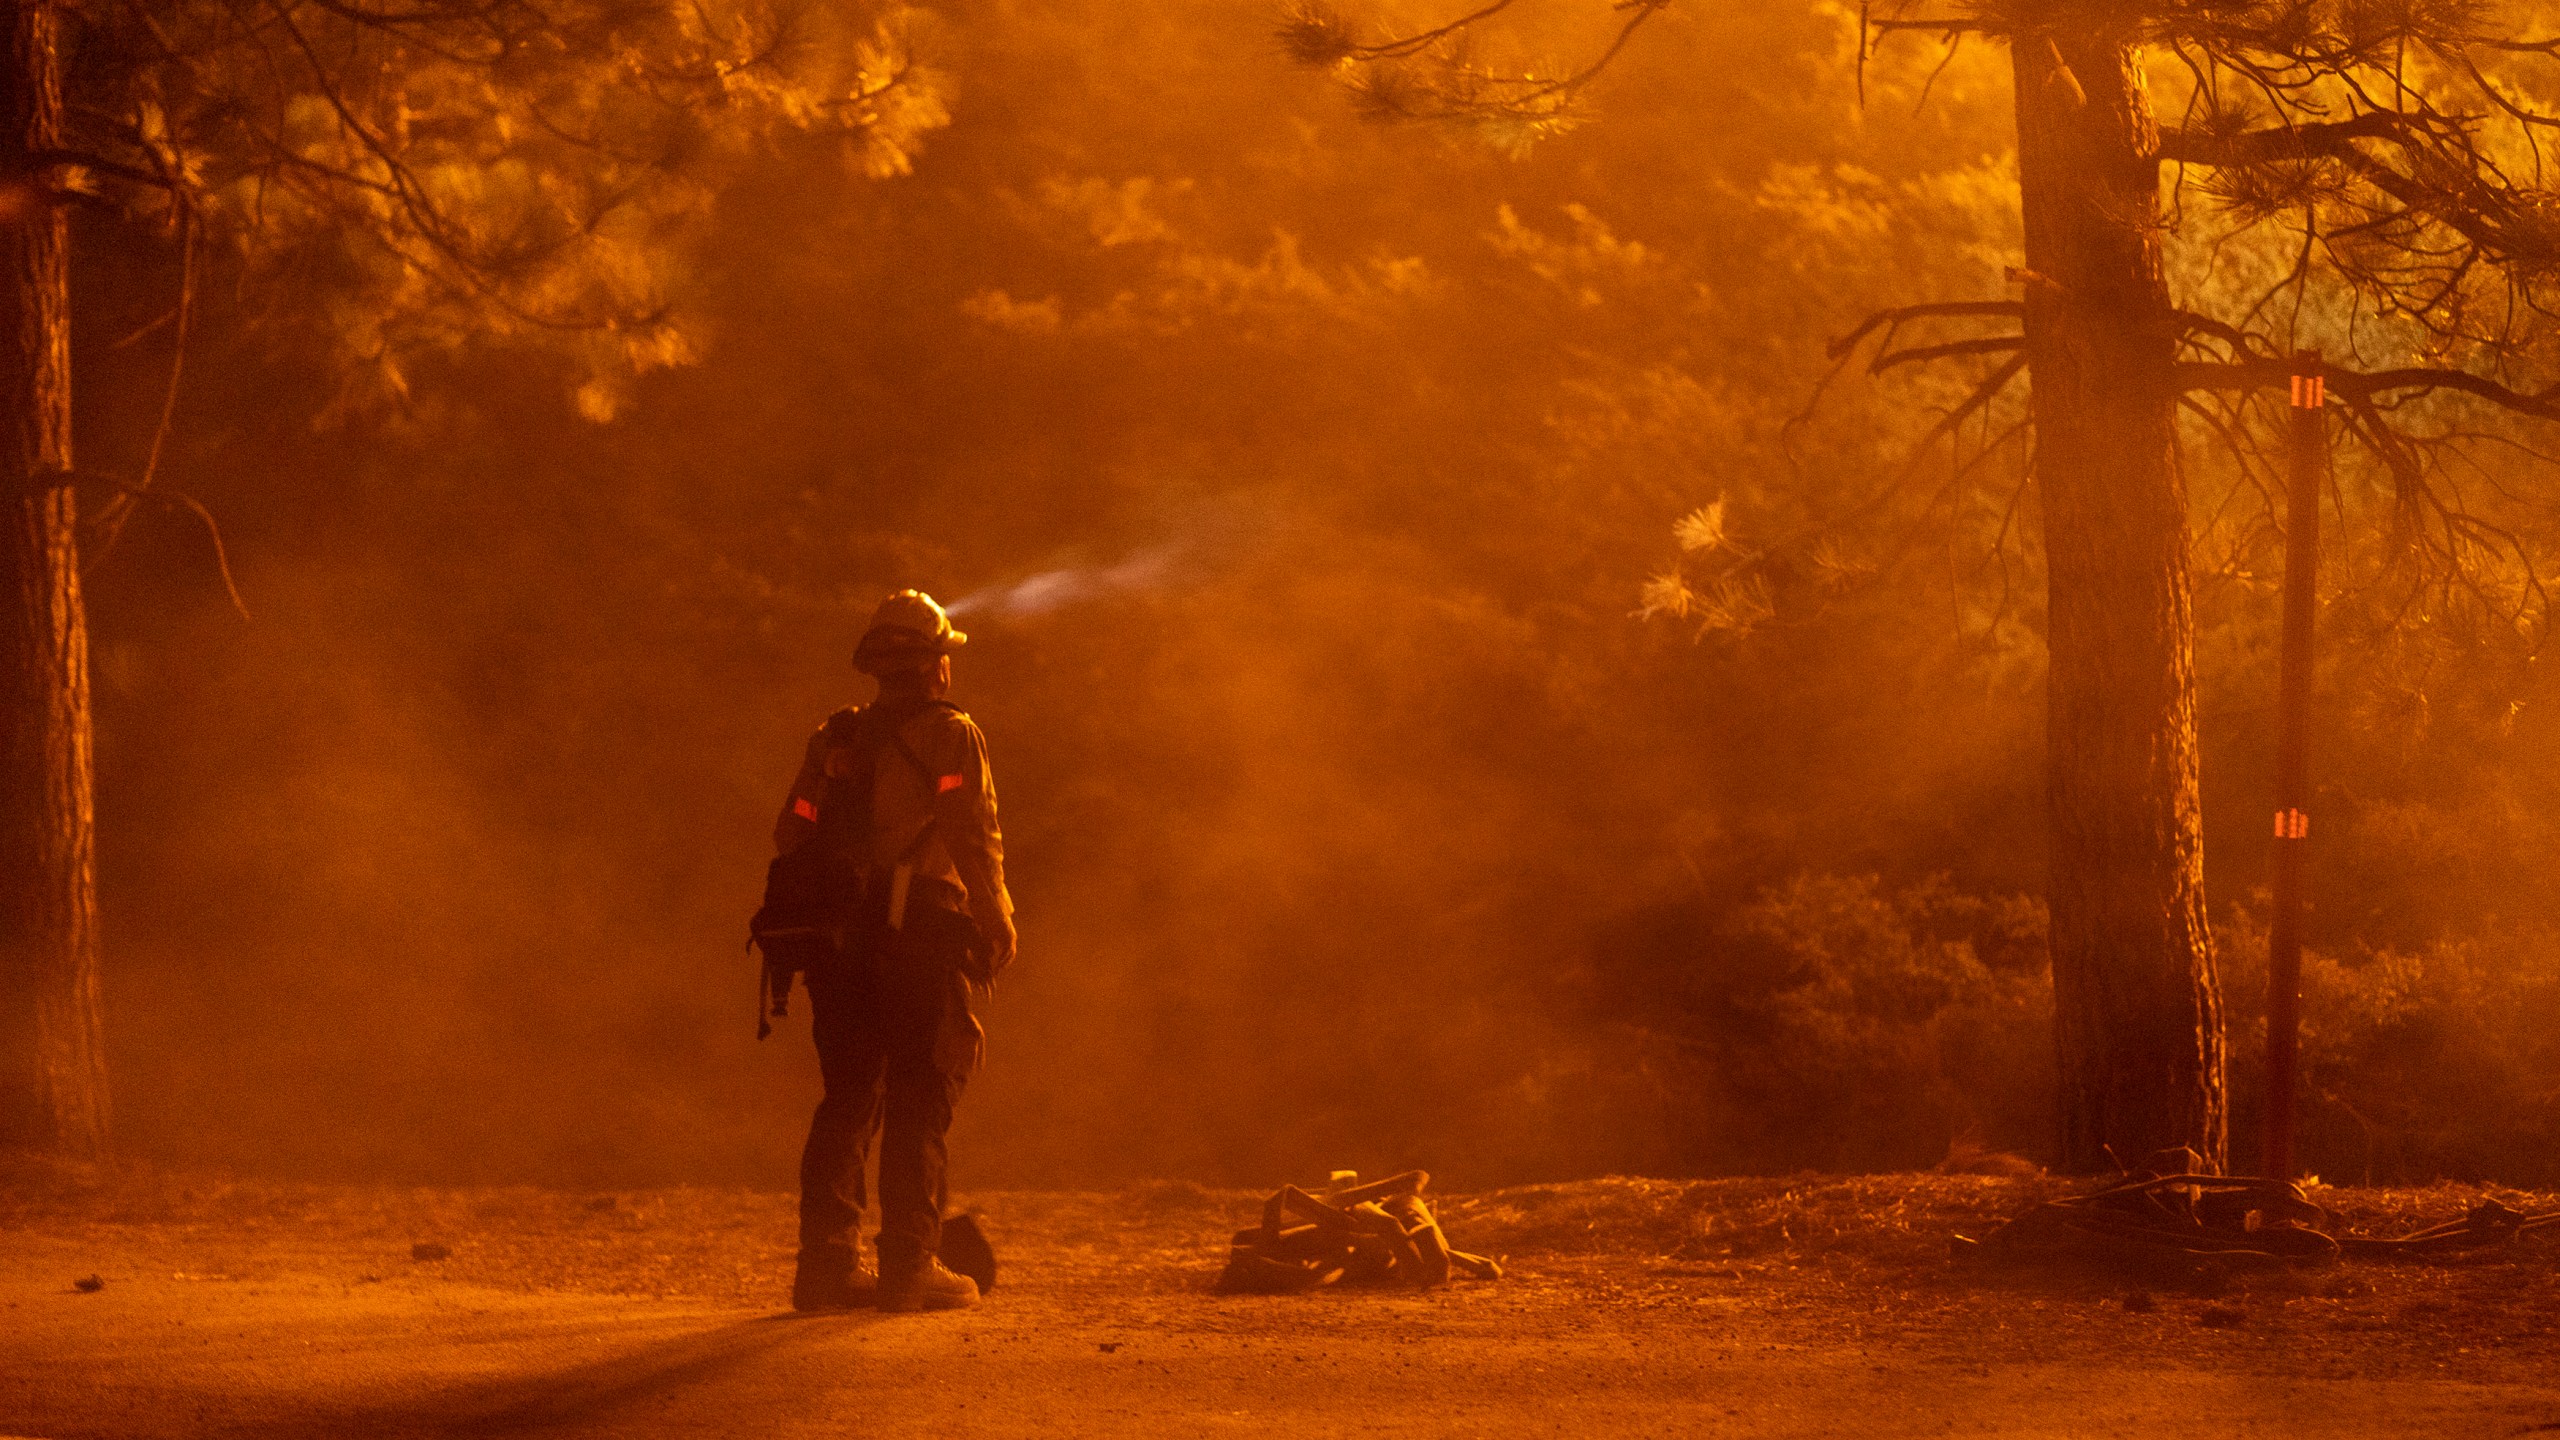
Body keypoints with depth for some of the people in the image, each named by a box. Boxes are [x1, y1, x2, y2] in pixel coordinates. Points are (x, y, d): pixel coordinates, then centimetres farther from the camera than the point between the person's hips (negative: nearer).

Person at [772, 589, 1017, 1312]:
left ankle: (826, 1265, 7)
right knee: (919, 1104, -2)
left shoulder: (835, 739, 13)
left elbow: (791, 834, 10)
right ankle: (909, 1267, -6)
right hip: (924, 936, -5)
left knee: (846, 1098, 10)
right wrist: (998, 929, -2)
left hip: (843, 941, 5)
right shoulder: (951, 737, -3)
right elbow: (976, 844, -10)